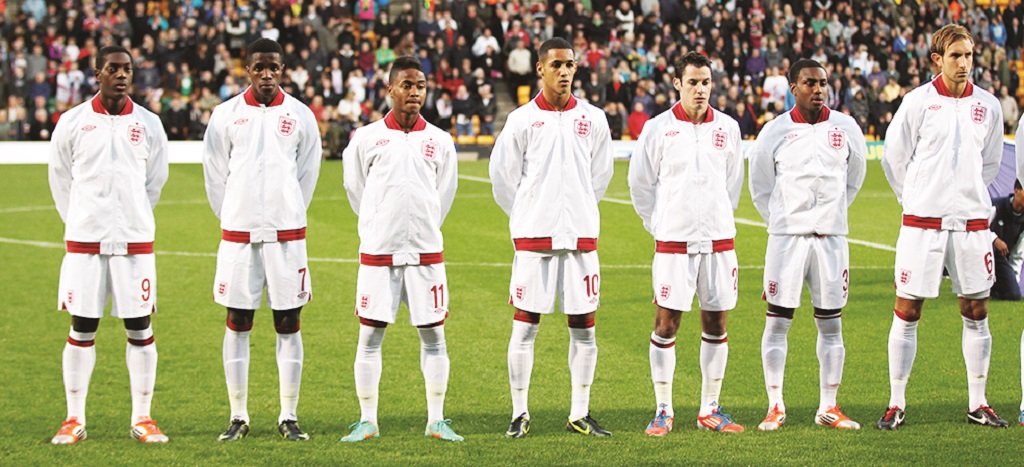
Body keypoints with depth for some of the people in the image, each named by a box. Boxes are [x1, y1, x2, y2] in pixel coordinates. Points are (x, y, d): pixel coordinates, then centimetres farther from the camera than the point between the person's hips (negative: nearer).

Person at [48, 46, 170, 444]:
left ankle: (142, 419, 9)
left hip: (135, 240, 1)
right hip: (85, 239, -1)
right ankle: (75, 420, 10)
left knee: (139, 328, 2)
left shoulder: (148, 124, 4)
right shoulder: (72, 123, 2)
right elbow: (60, 178, 12)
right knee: (82, 327, 2)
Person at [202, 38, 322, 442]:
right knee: (238, 324, 3)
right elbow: (215, 174, 9)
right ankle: (238, 416, 10)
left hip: (286, 234, 0)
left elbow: (307, 174, 12)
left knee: (288, 324, 2)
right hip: (238, 234, 0)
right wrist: (233, 218, 11)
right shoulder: (226, 115, 2)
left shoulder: (300, 116, 4)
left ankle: (289, 416, 8)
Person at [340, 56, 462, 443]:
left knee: (433, 335, 3)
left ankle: (436, 420, 11)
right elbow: (355, 189, 12)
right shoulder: (366, 138, 1)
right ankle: (367, 421, 9)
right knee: (370, 336, 1)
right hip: (378, 251, -1)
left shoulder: (440, 142, 6)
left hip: (426, 251, 1)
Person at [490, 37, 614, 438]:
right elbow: (503, 178, 6)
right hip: (533, 238, -2)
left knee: (583, 326, 4)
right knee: (525, 325, -1)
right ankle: (520, 414, 7)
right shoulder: (522, 120, -1)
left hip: (580, 235, 2)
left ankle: (580, 413, 13)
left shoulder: (593, 119, 7)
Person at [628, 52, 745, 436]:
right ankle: (663, 410, 6)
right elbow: (640, 183, 8)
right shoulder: (657, 129, -2)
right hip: (673, 241, -3)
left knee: (716, 324, 6)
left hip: (718, 239, 3)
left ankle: (710, 409, 15)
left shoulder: (728, 128, 6)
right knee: (666, 323, -2)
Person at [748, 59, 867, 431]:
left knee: (831, 324, 5)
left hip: (831, 236, 2)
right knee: (778, 321, -2)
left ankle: (828, 407, 12)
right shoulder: (775, 132, -1)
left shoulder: (845, 129, 4)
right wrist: (782, 221, 10)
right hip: (787, 235, -2)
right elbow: (760, 186, 10)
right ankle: (775, 407, 6)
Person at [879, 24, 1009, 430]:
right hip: (923, 222, -3)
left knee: (976, 312, 5)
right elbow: (894, 157, 5)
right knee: (907, 311, -2)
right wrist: (916, 199, 8)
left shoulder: (987, 106, 6)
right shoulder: (918, 102, -3)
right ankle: (896, 404, 6)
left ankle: (977, 404, 15)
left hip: (972, 222, 3)